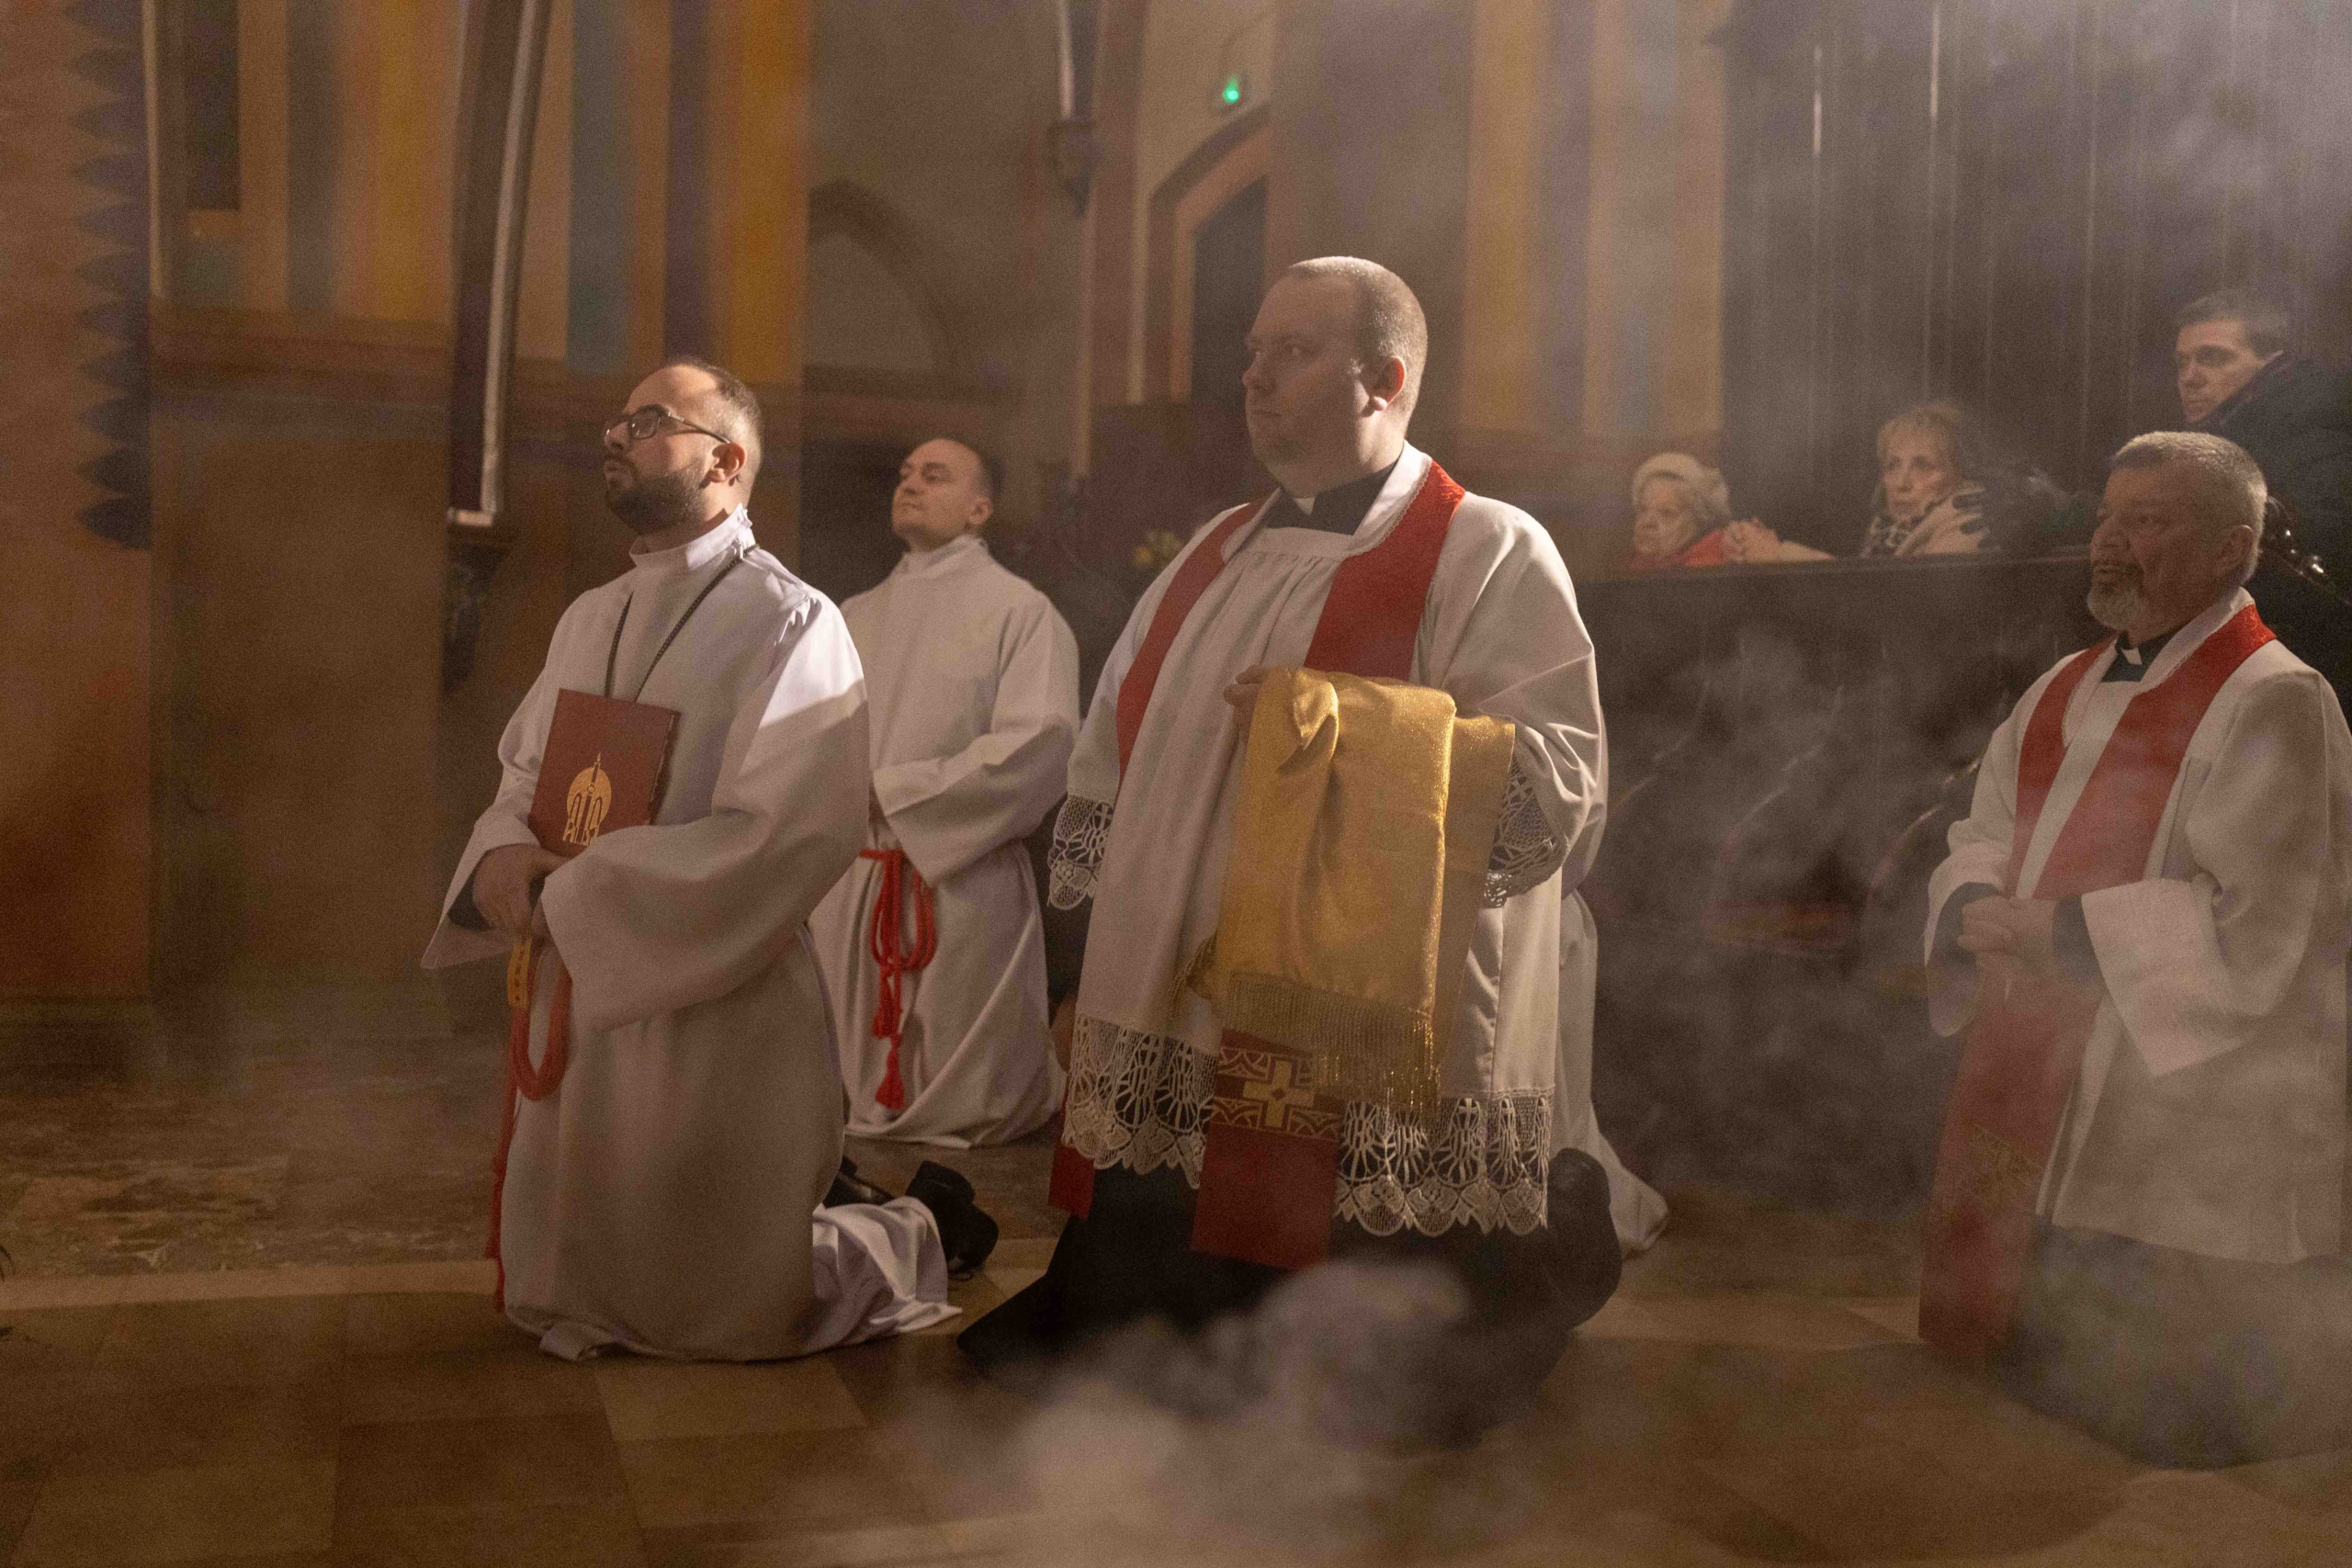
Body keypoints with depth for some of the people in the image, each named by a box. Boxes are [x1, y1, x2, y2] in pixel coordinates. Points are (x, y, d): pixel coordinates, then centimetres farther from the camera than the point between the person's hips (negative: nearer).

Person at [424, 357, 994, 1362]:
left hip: (714, 1010, -8)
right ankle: (796, 1211, 41)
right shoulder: (590, 618, 11)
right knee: (556, 1295, 20)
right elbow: (523, 773, 15)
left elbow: (791, 833, -23)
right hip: (577, 995, 8)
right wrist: (506, 855, -9)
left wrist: (578, 893, -22)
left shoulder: (789, 622, -13)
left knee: (722, 1314, 5)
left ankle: (922, 1227, 30)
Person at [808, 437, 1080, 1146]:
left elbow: (1040, 742, -16)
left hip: (962, 880, -5)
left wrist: (892, 789, -14)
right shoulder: (855, 617, 15)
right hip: (849, 878, 5)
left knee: (962, 1109, 4)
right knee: (860, 1096, 13)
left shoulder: (1020, 610, -4)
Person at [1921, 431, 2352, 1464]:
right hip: (2037, 1112, 8)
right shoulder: (2064, 692, 12)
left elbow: (2258, 925, -21)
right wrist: (1980, 906, -9)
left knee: (2162, 1427, 3)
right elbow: (1985, 838, 14)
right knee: (2041, 1375, 19)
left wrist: (2059, 934, -20)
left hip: (2186, 1139, -7)